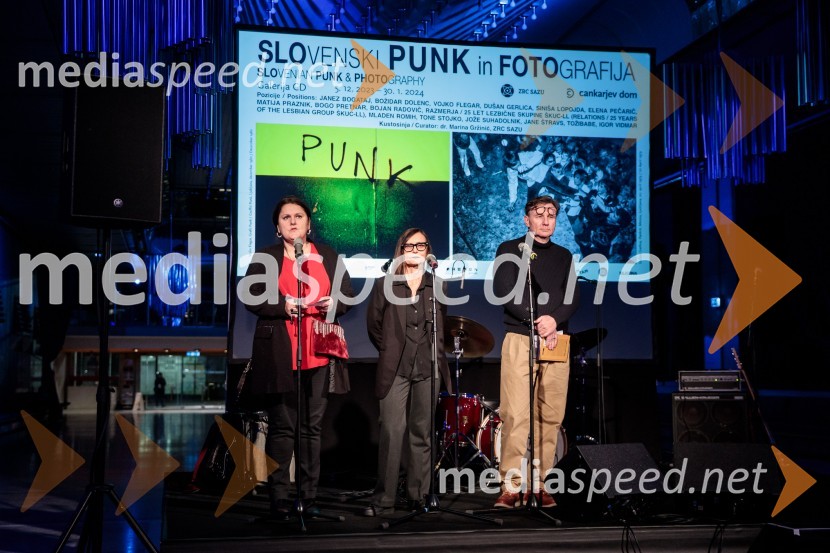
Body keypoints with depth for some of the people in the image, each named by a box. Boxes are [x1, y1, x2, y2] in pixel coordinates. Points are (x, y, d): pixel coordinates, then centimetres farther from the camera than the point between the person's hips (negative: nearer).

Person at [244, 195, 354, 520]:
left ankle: (309, 496, 13)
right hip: (280, 355, -3)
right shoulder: (265, 258, 6)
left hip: (319, 353, 3)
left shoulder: (330, 257, 14)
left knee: (313, 427, 6)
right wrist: (283, 306, -18)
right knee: (282, 427, -1)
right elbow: (251, 298, -2)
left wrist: (335, 303, -9)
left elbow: (348, 295, 14)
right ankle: (279, 498, 5)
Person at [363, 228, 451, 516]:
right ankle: (384, 497, -2)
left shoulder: (437, 286, 10)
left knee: (421, 433, 6)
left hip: (428, 368, 2)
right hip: (395, 370, -2)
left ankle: (419, 495, 13)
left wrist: (435, 355, 11)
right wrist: (390, 352, 7)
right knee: (392, 431, -9)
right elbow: (373, 325, 9)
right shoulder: (385, 285, 5)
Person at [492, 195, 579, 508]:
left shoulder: (564, 256, 19)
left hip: (555, 340, 4)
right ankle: (512, 486, -9)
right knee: (516, 414, -12)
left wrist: (553, 319, -11)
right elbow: (503, 291, -5)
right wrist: (537, 322, -12)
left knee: (550, 416, -1)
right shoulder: (510, 249, 8)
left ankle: (537, 485, 4)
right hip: (519, 338, -4)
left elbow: (573, 298, 9)